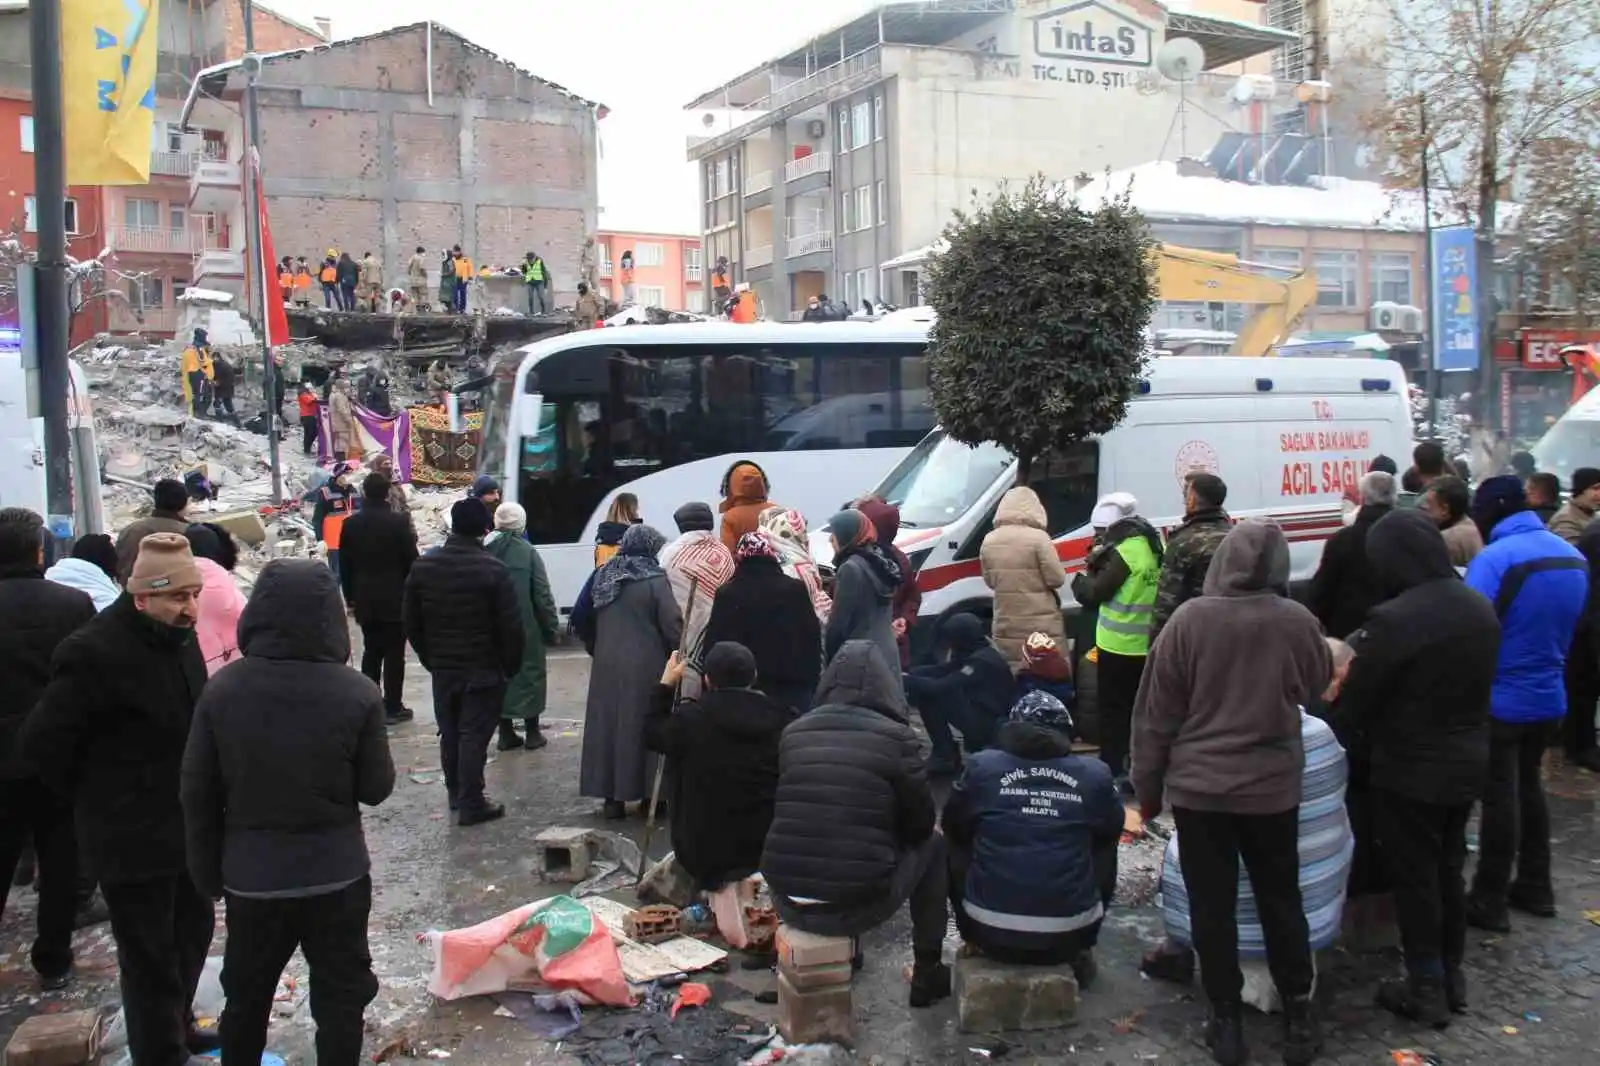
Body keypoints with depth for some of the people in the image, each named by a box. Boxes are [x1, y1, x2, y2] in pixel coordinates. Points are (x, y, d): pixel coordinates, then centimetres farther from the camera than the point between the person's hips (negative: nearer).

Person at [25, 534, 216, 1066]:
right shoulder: (96, 652, -24)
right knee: (151, 957, 7)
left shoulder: (177, 635, 2)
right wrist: (101, 799, -8)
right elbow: (42, 743, -19)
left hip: (184, 825, 8)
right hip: (133, 839, -8)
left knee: (193, 932, 23)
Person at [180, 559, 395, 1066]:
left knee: (245, 995, 22)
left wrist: (208, 870, 8)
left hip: (251, 874, 3)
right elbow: (376, 788, -8)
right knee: (340, 996, 12)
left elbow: (198, 792, -3)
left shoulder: (223, 689, -10)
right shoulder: (357, 693, -16)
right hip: (336, 873, -2)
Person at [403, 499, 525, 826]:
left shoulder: (423, 566, 1)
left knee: (449, 733, 17)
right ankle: (471, 805, 3)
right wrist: (511, 665, -2)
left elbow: (410, 620, 7)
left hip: (442, 667, 5)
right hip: (484, 669, -5)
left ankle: (455, 795, 29)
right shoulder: (493, 570, -16)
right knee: (474, 737, 0)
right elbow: (511, 626, -16)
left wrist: (429, 657, 15)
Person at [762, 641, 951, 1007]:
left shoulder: (795, 731, 2)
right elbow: (920, 825, 1)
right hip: (858, 903, -3)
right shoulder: (895, 737, -8)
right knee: (932, 844, 23)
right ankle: (927, 974, 26)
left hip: (788, 900, 4)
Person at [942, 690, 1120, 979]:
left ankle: (976, 947, 33)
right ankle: (1078, 955, 32)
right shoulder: (1095, 773, 0)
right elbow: (1111, 832, 19)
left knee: (954, 846, 25)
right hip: (1069, 935, 1)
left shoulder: (982, 766, -2)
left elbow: (953, 828, 16)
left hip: (991, 931, 0)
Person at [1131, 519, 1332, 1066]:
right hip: (1273, 788, 2)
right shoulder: (1298, 622, -8)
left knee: (1211, 907, 9)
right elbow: (1316, 687, 13)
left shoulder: (1188, 620, -12)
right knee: (1281, 903, 16)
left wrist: (1147, 784, 5)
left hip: (1198, 788, -1)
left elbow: (1156, 713, -6)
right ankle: (1298, 1018, 24)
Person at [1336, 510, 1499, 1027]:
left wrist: (1379, 737, 6)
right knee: (1449, 871, 20)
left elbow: (1355, 701, -15)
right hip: (1467, 763, 7)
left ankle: (1427, 990, 17)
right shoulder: (1481, 609, 0)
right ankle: (1452, 978, 32)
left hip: (1410, 770, -7)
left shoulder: (1393, 619, -26)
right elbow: (1479, 685, 12)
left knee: (1414, 878, 7)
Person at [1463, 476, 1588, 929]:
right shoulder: (1574, 556, 3)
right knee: (1528, 786, 21)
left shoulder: (1496, 558, -21)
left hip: (1500, 700, -7)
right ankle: (1535, 887, 30)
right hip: (1549, 696, 7)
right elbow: (1570, 629, 13)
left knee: (1499, 797, 2)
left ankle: (1489, 901, 11)